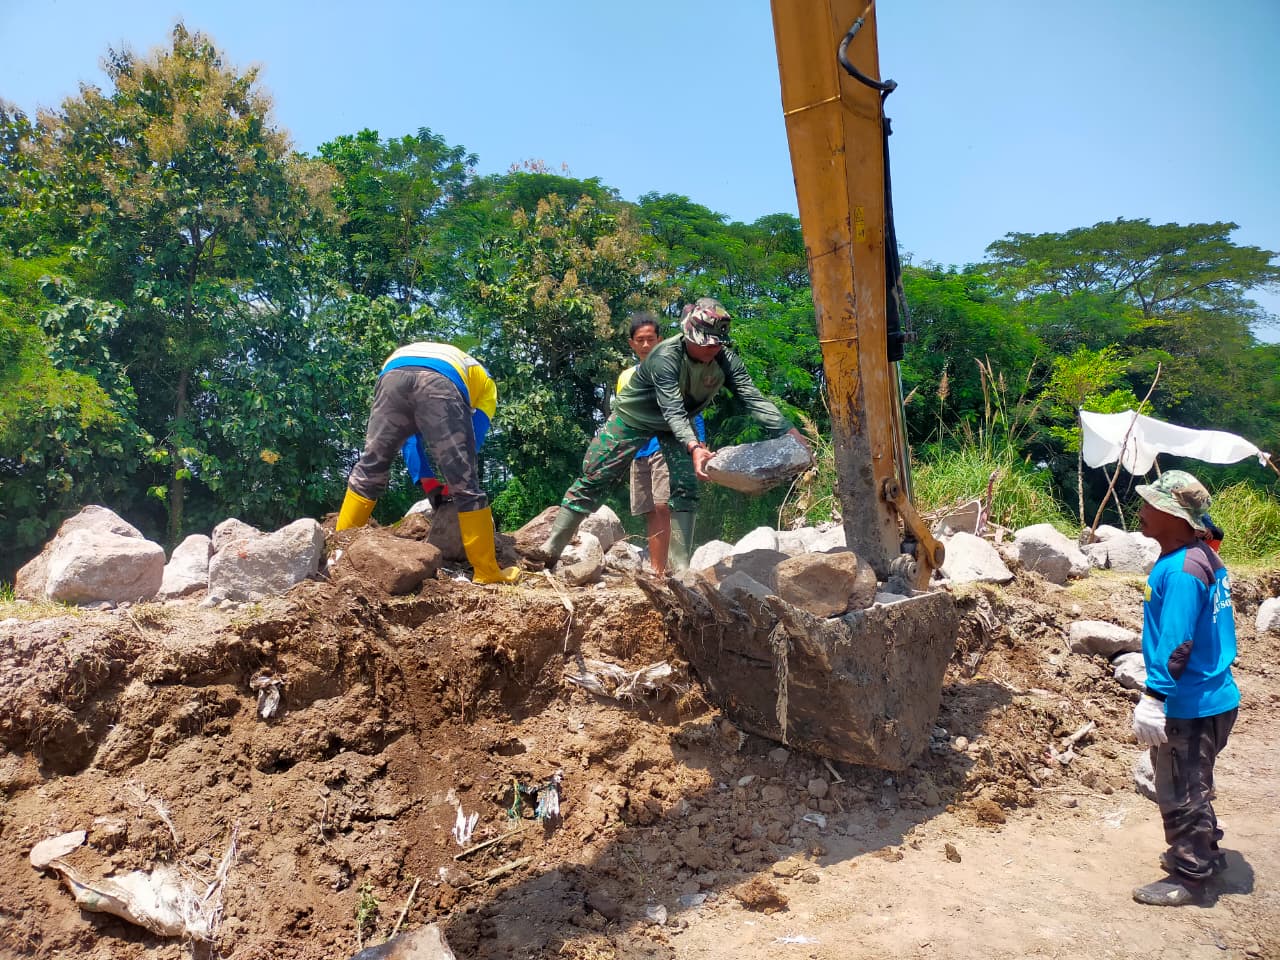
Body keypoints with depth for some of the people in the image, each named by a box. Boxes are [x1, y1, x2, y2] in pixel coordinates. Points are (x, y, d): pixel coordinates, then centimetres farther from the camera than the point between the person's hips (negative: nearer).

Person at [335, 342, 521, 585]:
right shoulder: (484, 381, 39)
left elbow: (408, 436, 37)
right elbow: (475, 435, 25)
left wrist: (426, 480, 33)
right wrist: (453, 481, 33)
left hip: (393, 375, 3)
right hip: (441, 382, -3)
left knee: (368, 469, 19)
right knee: (466, 485, 4)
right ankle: (487, 573, 10)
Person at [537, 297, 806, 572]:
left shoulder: (725, 360, -22)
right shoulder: (665, 357, -36)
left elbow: (754, 399, -28)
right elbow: (673, 412, -44)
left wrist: (789, 432, -40)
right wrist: (694, 448, -60)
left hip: (678, 424, 5)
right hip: (634, 417, -4)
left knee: (686, 490, -6)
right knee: (594, 480, -3)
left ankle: (680, 566, 1)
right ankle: (551, 547, 8)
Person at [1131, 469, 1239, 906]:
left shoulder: (1180, 571, -25)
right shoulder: (1204, 558, 6)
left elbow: (1176, 644, -27)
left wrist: (1154, 699, -24)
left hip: (1190, 707, -10)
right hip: (1210, 697, 10)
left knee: (1180, 793, 5)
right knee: (1191, 787, 25)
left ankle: (1189, 878, 19)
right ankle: (1203, 853, 42)